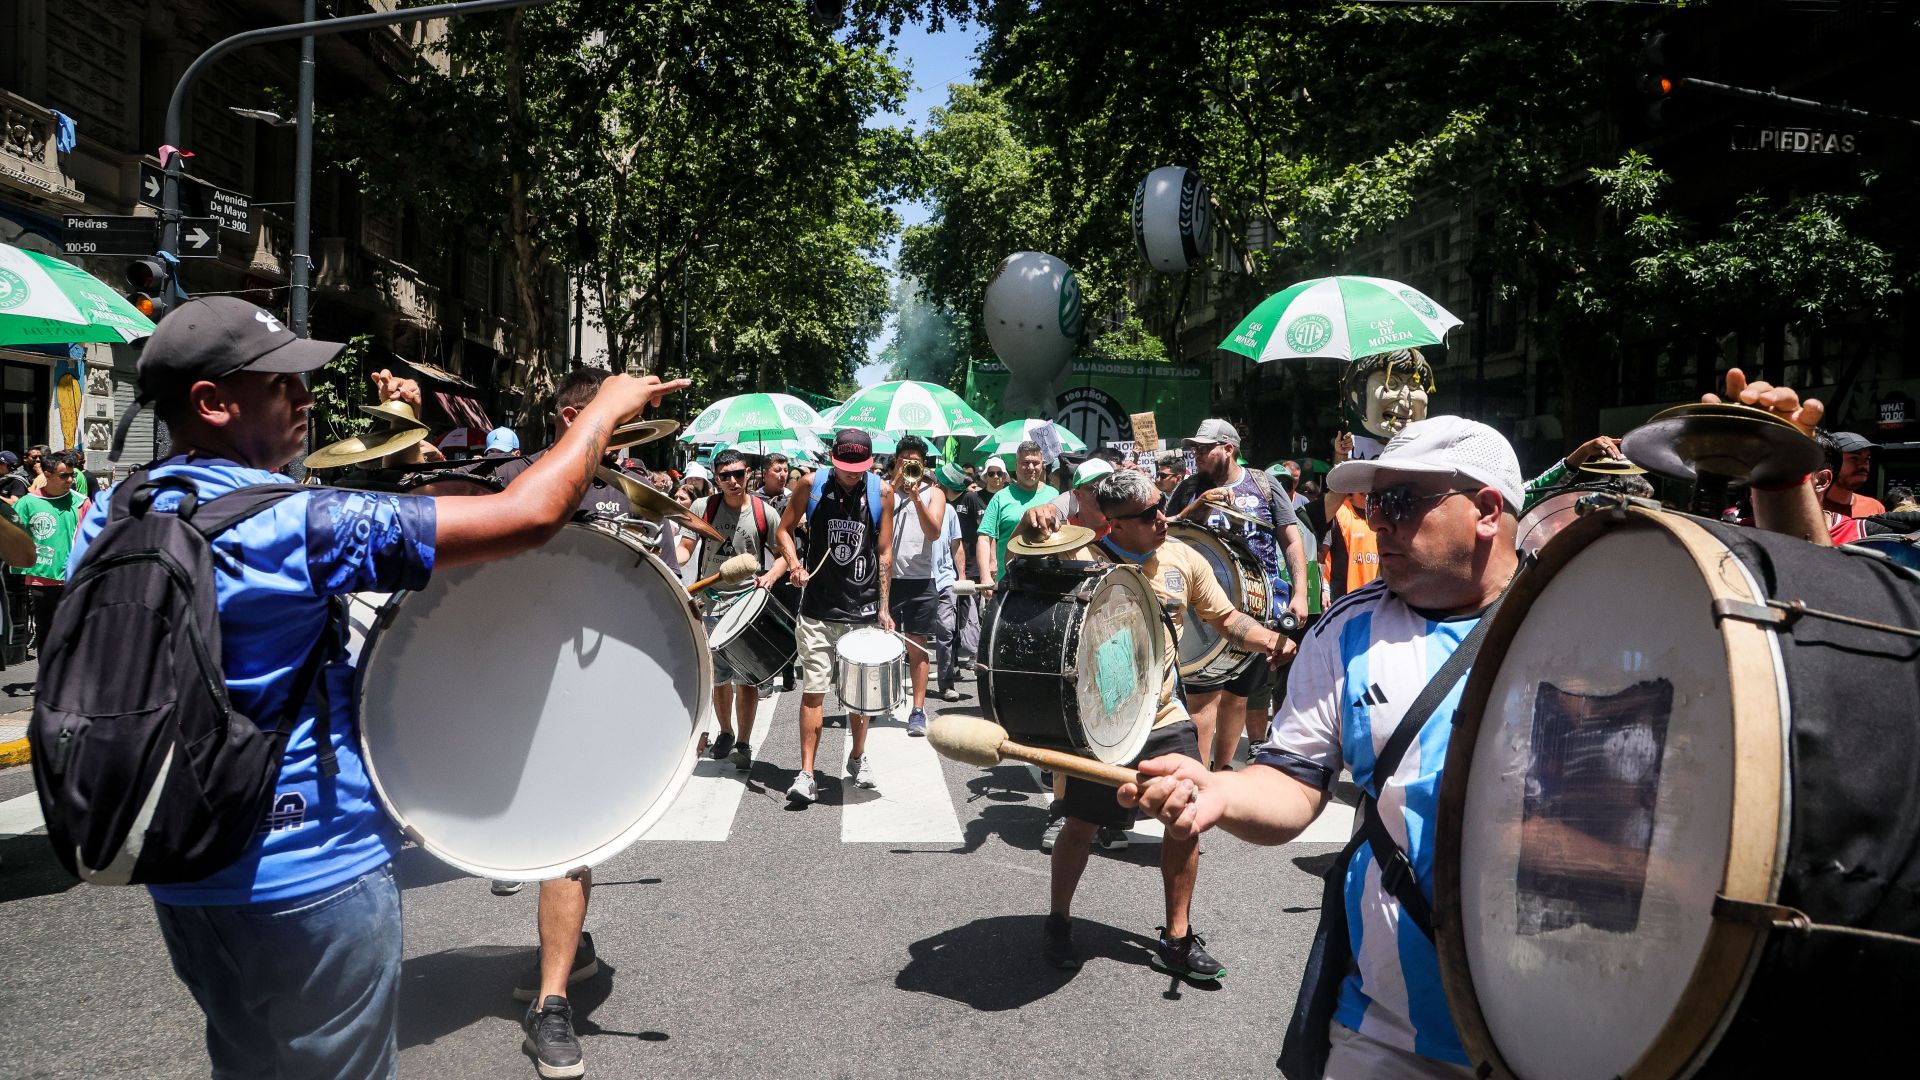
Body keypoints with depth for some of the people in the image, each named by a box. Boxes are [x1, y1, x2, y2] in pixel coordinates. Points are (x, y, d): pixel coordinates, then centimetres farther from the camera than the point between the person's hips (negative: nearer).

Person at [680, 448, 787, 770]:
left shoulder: (764, 513, -2)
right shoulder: (703, 508, 0)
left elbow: (784, 554, 6)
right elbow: (685, 547, 1)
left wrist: (771, 575, -14)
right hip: (711, 605, 2)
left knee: (747, 678, -1)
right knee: (718, 677, 13)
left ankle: (744, 744, 12)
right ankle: (725, 733, 35)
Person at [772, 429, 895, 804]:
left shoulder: (881, 492, -1)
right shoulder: (813, 484, -3)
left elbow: (884, 552, 3)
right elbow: (784, 530, 8)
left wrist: (884, 607, 0)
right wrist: (794, 564, -12)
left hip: (863, 609, 1)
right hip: (818, 609, -1)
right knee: (814, 689, -4)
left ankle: (857, 758, 33)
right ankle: (806, 774, 1)